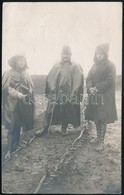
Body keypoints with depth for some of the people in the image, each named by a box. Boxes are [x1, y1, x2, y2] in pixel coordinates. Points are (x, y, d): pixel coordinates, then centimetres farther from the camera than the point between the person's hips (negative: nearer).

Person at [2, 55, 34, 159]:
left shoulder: (25, 74, 8)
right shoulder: (8, 74, -5)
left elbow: (31, 88, 10)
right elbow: (7, 88, -12)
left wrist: (29, 94, -11)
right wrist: (18, 94, -22)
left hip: (23, 105, 4)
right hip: (12, 104, -4)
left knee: (18, 125, 10)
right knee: (12, 126, -5)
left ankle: (16, 145, 23)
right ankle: (10, 149, 1)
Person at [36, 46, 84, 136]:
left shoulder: (75, 67, -2)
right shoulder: (57, 66, 6)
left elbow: (78, 81, -5)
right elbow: (49, 78, 7)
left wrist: (73, 94, -11)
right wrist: (52, 89, -2)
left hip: (68, 94, -2)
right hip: (56, 94, 2)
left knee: (66, 111, 7)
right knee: (50, 110, 3)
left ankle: (64, 128, 25)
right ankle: (45, 128, 15)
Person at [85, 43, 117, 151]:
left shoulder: (110, 65, -6)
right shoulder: (95, 65, 14)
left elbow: (109, 80, -14)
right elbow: (89, 78, 10)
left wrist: (97, 88, -19)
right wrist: (90, 88, -9)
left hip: (105, 97, -6)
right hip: (94, 96, 6)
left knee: (102, 119, -6)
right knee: (96, 118, 10)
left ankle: (101, 141, 1)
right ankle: (98, 137, 25)